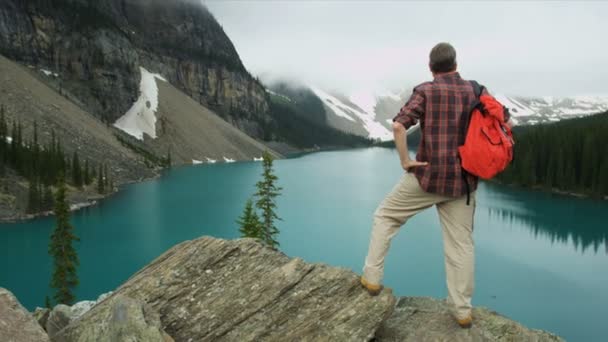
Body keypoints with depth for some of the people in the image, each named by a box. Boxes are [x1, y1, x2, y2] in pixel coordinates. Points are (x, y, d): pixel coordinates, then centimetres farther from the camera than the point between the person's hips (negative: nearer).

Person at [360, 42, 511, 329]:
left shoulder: (425, 91, -4)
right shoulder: (476, 91, 9)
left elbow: (398, 125, -20)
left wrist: (405, 161, -9)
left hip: (427, 176, -3)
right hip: (463, 181, 4)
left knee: (385, 216, 15)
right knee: (461, 243, 11)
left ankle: (372, 278, 15)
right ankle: (462, 310, 17)